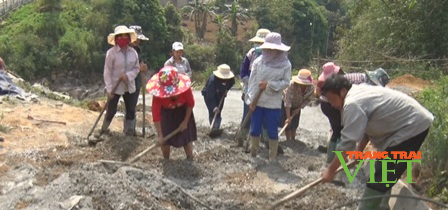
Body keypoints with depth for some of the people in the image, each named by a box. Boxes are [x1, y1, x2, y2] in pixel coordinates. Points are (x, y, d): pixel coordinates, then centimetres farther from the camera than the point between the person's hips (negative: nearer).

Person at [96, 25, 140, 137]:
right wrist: (109, 89, -16)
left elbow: (137, 68, 4)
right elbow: (107, 72, -13)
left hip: (129, 87, 4)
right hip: (115, 87, -4)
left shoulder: (133, 52, -2)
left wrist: (128, 75, -17)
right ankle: (103, 130, 31)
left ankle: (129, 133, 26)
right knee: (111, 111, 8)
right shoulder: (111, 52, -14)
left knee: (131, 111, 10)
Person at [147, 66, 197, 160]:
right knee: (165, 138, -3)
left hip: (183, 111, 0)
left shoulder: (185, 89, -36)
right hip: (166, 113, 0)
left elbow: (190, 104, -17)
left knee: (187, 136, 1)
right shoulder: (158, 94, -36)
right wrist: (160, 135, -34)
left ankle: (190, 160, 14)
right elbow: (156, 114, -33)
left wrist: (185, 121, -15)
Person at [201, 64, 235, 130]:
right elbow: (210, 96, -39)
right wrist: (214, 107, -47)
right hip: (209, 95, -5)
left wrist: (226, 90, -9)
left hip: (220, 95, 5)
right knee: (212, 112, -13)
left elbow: (231, 83, 6)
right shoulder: (212, 79, -39)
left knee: (218, 113, 4)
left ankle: (216, 129, 13)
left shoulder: (231, 78, -23)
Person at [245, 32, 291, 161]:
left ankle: (273, 158, 19)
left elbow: (286, 82, -5)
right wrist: (251, 100, -9)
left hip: (273, 104, -1)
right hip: (257, 102, 1)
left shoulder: (285, 64, -3)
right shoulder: (258, 61, -2)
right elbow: (252, 82, -3)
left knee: (272, 132, 6)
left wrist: (269, 84, -18)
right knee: (254, 130, 10)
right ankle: (253, 155, 26)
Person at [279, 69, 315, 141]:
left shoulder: (311, 88, -29)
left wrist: (299, 108, -20)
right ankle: (288, 140, 7)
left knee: (294, 124, 11)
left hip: (297, 106, 4)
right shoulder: (292, 85, -42)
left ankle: (293, 139, 26)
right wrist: (288, 117, -43)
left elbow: (308, 99, -10)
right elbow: (287, 101, -41)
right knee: (287, 123, -5)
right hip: (285, 103, -4)